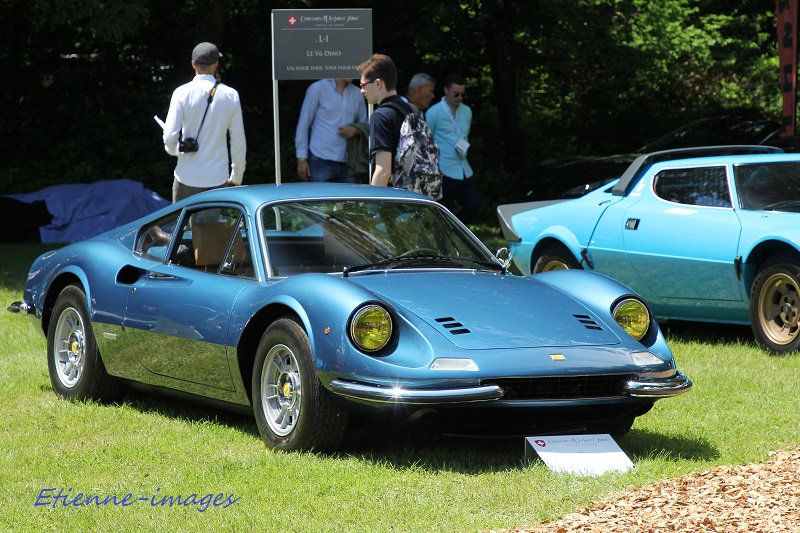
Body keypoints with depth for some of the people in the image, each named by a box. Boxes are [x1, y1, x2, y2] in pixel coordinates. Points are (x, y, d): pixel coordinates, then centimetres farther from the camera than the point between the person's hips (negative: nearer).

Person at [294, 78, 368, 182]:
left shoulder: (357, 94, 12)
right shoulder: (317, 88, 1)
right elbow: (303, 124, 1)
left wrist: (355, 129, -6)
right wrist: (301, 158, -5)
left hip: (347, 162, 4)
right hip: (321, 161, -4)